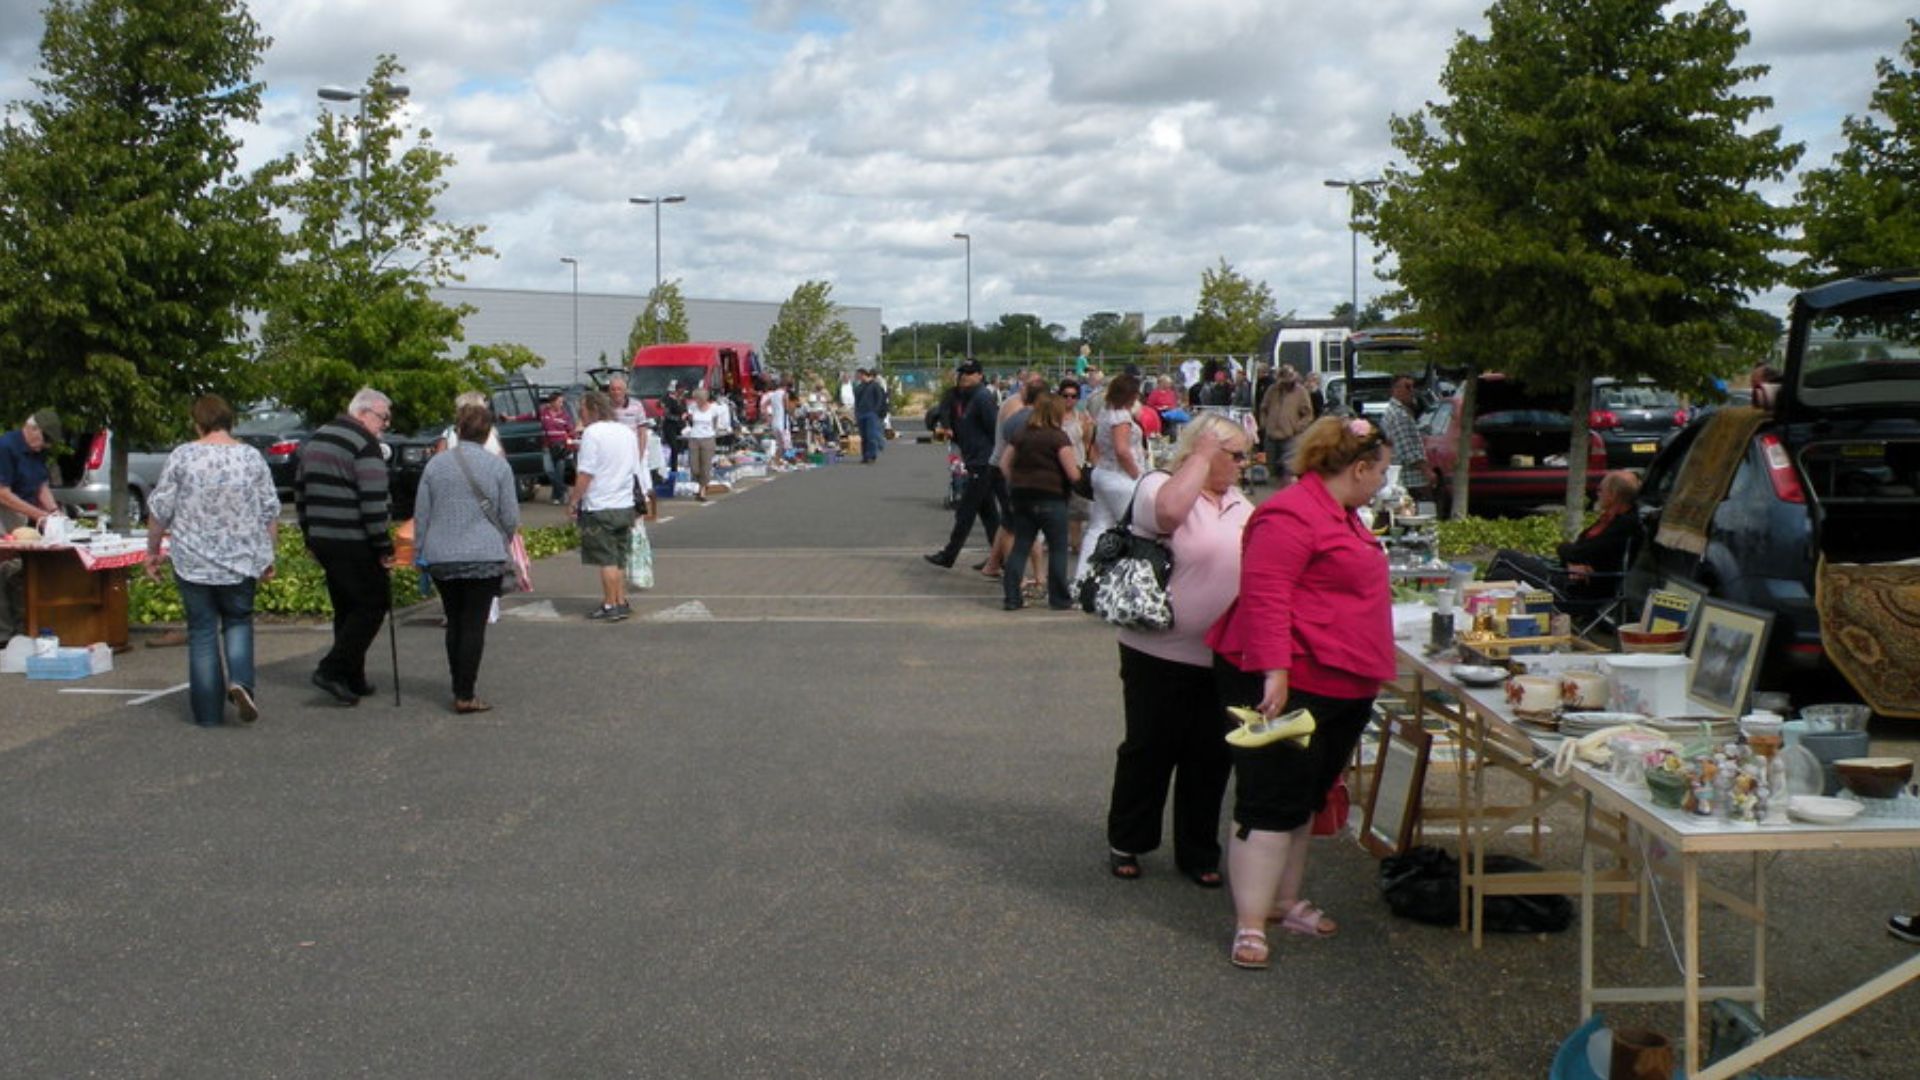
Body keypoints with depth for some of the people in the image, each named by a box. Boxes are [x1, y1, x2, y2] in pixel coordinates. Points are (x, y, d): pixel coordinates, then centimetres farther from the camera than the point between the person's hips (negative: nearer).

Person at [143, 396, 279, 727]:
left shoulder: (182, 456, -4)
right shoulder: (252, 457, 0)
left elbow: (159, 510, -2)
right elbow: (270, 512, 2)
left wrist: (152, 551, 9)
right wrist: (268, 556, 11)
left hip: (193, 562, -1)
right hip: (241, 561, 1)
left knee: (202, 632, 6)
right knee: (238, 621, 18)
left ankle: (207, 712, 6)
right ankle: (240, 681, -7)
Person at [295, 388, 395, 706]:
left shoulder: (317, 438, 16)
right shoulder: (365, 444, -12)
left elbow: (300, 491, 21)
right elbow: (373, 503, -19)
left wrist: (310, 537, 24)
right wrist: (384, 548, -13)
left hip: (321, 540, 9)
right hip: (353, 544, -9)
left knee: (347, 608, 16)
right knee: (372, 605, -1)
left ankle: (352, 679, 19)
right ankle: (332, 669, -8)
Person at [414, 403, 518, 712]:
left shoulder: (436, 464, 3)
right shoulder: (498, 466, -4)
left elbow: (421, 515, 6)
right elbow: (510, 518, -1)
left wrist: (422, 553, 16)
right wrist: (502, 542, 19)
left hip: (441, 559, 3)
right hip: (484, 558, -3)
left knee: (454, 623, 14)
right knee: (474, 625, 0)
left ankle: (459, 690, 19)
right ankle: (465, 696, -1)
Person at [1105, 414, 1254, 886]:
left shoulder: (1240, 504, 12)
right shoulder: (1159, 486, -11)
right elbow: (1169, 511, -35)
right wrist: (1201, 457, -23)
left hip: (1223, 657, 6)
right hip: (1162, 655, -6)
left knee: (1211, 757, 12)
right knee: (1150, 750, 7)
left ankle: (1198, 852, 24)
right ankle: (1126, 842, 24)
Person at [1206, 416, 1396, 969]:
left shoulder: (1341, 514, 17)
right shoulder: (1292, 516, -18)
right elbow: (1263, 596, -25)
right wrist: (1274, 671, -32)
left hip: (1344, 689, 10)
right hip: (1288, 685, -10)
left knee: (1305, 799, 17)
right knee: (1272, 801, -7)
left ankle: (1285, 901, 29)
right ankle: (1250, 923, -2)